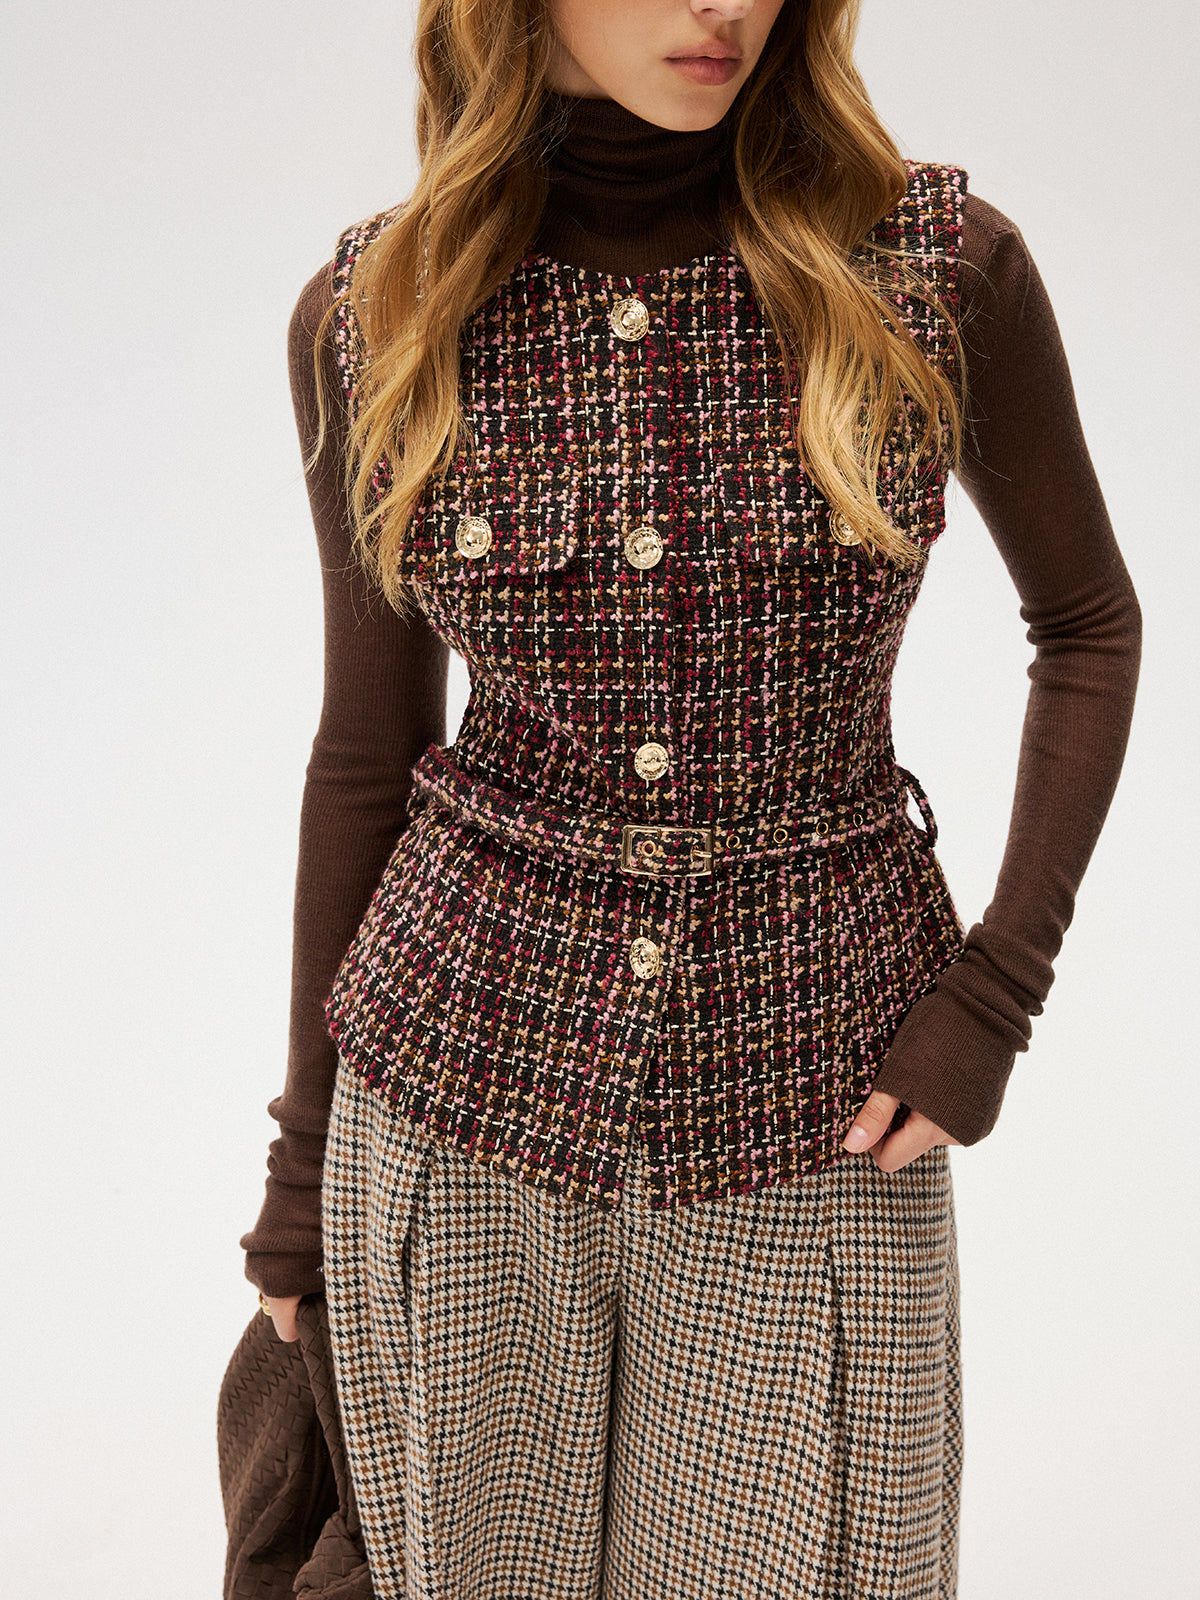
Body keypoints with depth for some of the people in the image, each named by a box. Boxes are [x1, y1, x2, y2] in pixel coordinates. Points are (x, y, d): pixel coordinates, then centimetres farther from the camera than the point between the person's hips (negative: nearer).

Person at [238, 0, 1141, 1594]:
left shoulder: (940, 264, -10)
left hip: (814, 1095, -1)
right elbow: (370, 741, 4)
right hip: (470, 1078, 1)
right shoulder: (373, 317, -5)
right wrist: (306, 1139, 10)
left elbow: (1088, 621, 5)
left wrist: (999, 989, -5)